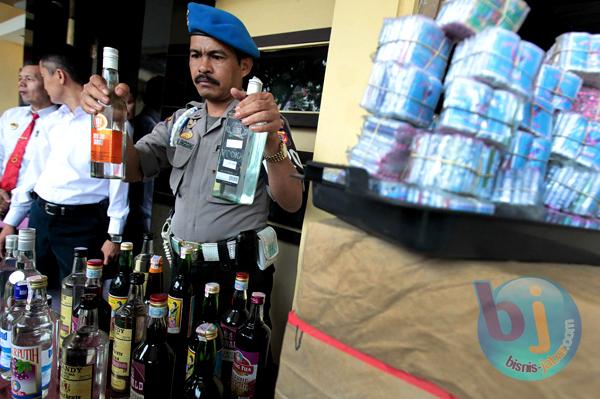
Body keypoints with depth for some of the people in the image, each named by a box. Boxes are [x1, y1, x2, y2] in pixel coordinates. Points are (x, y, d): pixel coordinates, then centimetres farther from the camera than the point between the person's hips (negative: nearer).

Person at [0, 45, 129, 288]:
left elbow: (117, 176, -13)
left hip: (81, 224, -6)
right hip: (39, 216, 7)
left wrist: (114, 234, -13)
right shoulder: (53, 120, 9)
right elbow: (35, 171, 14)